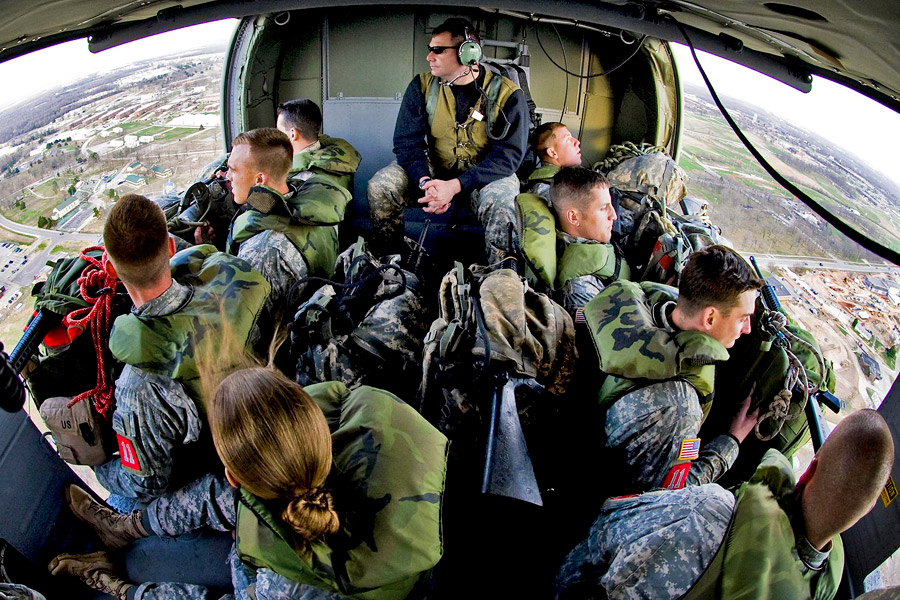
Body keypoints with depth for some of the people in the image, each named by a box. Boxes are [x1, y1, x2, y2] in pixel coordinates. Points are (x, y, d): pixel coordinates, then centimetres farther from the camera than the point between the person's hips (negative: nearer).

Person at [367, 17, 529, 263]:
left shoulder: (507, 94, -14)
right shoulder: (422, 86, -4)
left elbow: (508, 154, -20)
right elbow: (407, 141, -7)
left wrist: (455, 186, -32)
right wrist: (426, 181, -29)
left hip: (485, 175, -3)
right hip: (434, 168, 3)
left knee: (500, 201, -36)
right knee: (380, 185, -19)